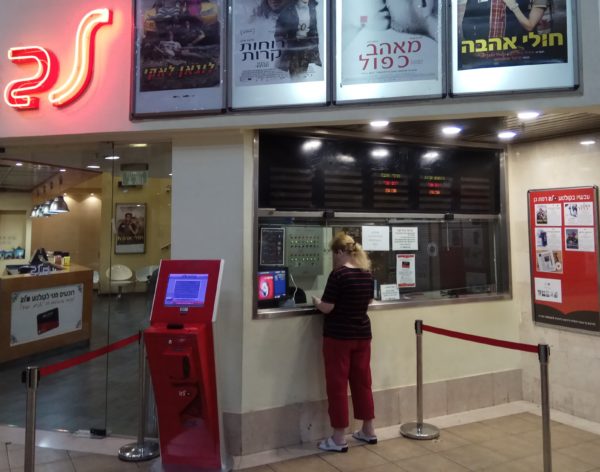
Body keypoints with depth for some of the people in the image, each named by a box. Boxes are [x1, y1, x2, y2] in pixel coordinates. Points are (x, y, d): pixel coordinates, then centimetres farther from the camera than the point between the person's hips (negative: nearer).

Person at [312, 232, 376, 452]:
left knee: (337, 385, 3)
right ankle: (368, 431, 28)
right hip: (362, 334, 7)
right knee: (362, 381, 16)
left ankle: (338, 439, 11)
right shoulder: (367, 274, 4)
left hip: (338, 336, -7)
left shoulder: (338, 274, -18)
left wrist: (316, 301, 2)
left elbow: (327, 308, -18)